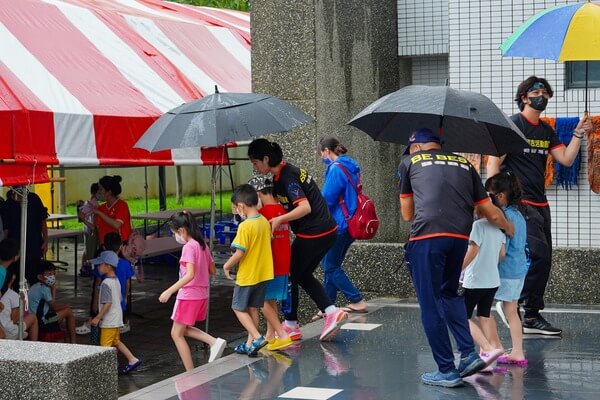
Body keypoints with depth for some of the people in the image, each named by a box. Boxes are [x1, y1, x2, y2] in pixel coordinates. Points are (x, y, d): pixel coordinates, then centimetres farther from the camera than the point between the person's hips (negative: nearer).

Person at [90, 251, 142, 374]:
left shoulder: (106, 283, -19)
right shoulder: (116, 281, 10)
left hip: (108, 321, -10)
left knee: (105, 346, -3)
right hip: (117, 318, 10)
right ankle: (132, 360, 18)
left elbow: (107, 303, -24)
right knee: (116, 342, 19)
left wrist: (97, 318, -19)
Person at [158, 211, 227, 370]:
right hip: (202, 295, 9)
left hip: (189, 296, -9)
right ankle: (215, 342, 6)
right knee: (184, 329, 24)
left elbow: (190, 275, -28)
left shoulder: (189, 247, -18)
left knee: (176, 334, 4)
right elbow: (212, 271, 14)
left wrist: (169, 291, -28)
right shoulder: (203, 245, 7)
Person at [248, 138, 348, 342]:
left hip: (312, 235, -10)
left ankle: (291, 325, 17)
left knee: (290, 275, 6)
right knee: (303, 275, 19)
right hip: (327, 231, 10)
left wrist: (279, 219, -33)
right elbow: (282, 204, 17)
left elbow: (305, 207, -28)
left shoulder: (287, 178, -18)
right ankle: (331, 311, 6)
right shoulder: (287, 172, 11)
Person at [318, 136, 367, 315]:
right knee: (331, 265, 14)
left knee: (331, 266, -1)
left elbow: (327, 198, -17)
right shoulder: (351, 167, 13)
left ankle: (357, 301, -3)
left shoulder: (336, 168, -15)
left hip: (339, 224, -9)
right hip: (350, 223, 9)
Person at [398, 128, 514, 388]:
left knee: (431, 305, 5)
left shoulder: (409, 162, 16)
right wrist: (508, 228, 42)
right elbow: (491, 213, 24)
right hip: (460, 237, 4)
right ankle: (469, 354, 13)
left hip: (427, 237, -4)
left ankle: (447, 371, 8)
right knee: (449, 293, 24)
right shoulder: (464, 164, 24)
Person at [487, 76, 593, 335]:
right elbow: (493, 163, -9)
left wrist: (579, 133, 1)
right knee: (538, 255, -18)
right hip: (519, 203, -8)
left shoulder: (547, 131, 17)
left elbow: (566, 159, 11)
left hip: (540, 204, 8)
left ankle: (531, 317, 13)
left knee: (543, 261, 6)